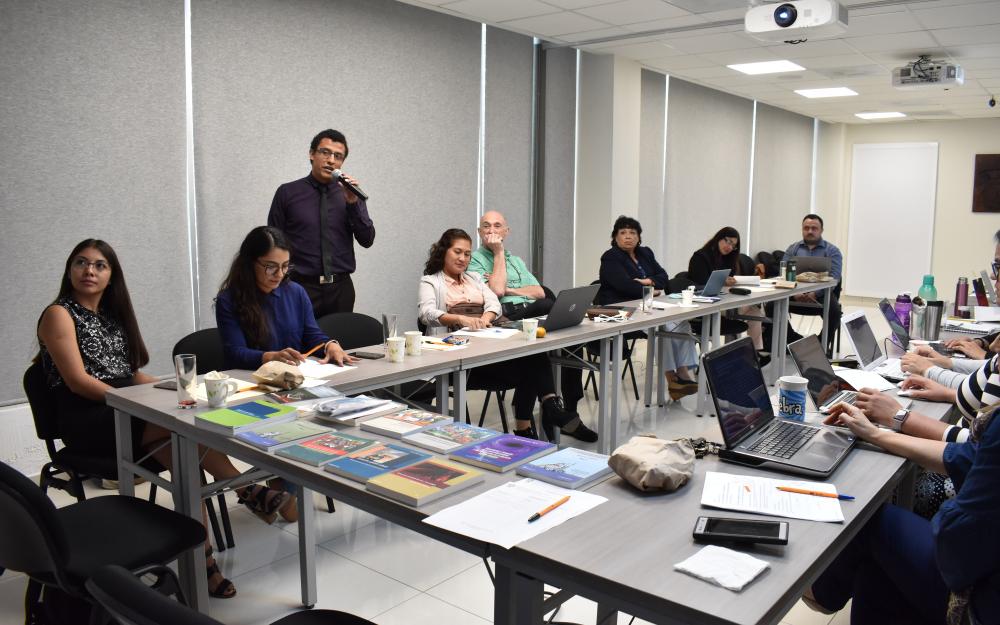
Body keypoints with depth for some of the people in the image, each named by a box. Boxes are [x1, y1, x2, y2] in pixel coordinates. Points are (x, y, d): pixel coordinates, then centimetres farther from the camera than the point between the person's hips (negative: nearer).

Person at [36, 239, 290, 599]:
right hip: (87, 421, -6)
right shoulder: (59, 315, -1)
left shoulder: (112, 314, 20)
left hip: (124, 413, 6)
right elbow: (78, 381, -12)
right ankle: (246, 490, -22)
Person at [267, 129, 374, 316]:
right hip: (302, 287, -2)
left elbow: (367, 240, 0)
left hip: (341, 289, 2)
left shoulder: (350, 194, 7)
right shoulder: (287, 193, 2)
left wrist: (353, 203, -13)